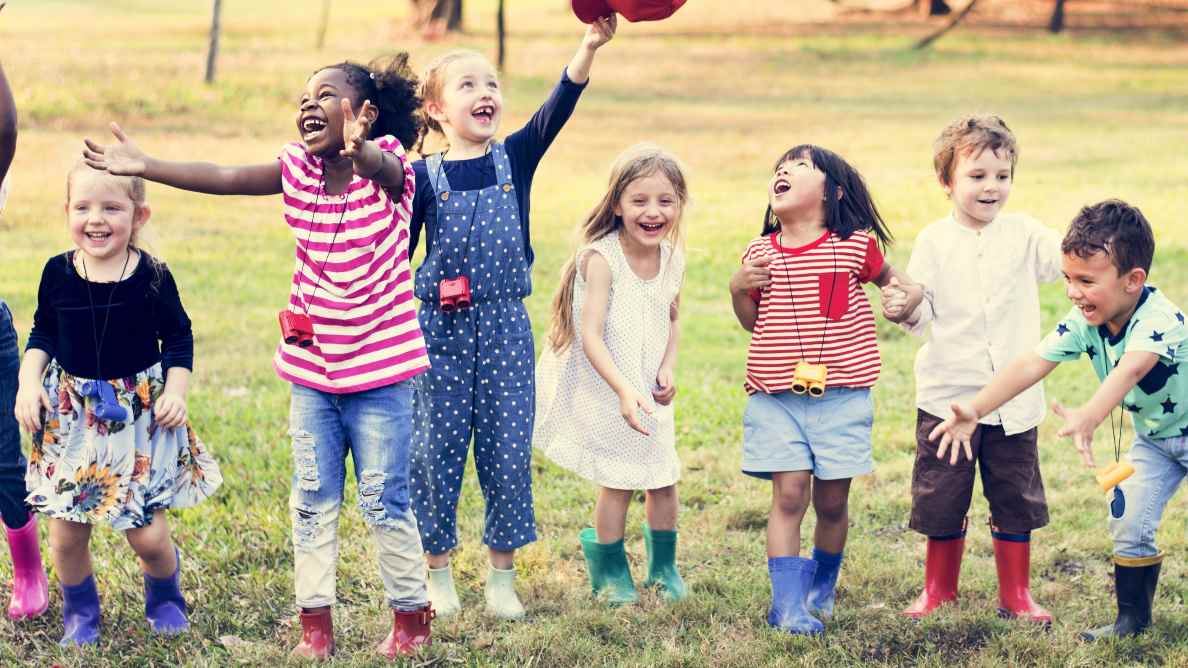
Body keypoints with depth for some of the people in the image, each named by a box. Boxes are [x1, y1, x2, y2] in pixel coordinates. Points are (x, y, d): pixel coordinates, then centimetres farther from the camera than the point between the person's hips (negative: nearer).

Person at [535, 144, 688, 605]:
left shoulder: (673, 259, -3)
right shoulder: (601, 258, -22)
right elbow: (591, 336, -26)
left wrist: (668, 368, -4)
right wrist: (623, 390, -36)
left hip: (648, 390, 5)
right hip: (604, 389, -5)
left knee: (663, 479, 9)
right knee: (617, 481, 1)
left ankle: (663, 564, 32)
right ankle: (609, 569, 24)